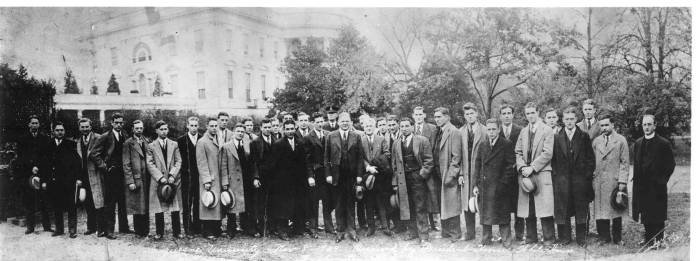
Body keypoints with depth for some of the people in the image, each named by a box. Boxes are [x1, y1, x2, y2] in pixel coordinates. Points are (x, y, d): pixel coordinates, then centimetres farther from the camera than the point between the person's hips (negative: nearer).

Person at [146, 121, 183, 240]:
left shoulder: (174, 145, 10)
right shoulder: (151, 146, 5)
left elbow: (178, 162, 5)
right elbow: (150, 164, -1)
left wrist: (172, 175, -9)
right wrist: (160, 177, -12)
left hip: (173, 180, 1)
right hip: (158, 181, -1)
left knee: (175, 209, 1)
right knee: (158, 210, 1)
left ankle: (177, 232, 9)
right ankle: (159, 233, 11)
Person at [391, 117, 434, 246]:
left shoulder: (422, 141, -1)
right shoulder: (396, 145, 12)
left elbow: (429, 160, -3)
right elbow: (394, 165, 13)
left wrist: (422, 174, -12)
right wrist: (395, 183, 7)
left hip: (418, 178, -4)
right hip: (403, 180, 4)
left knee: (420, 208, -3)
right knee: (408, 208, 9)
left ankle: (423, 236, 1)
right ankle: (413, 232, 22)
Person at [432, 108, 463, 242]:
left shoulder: (453, 132, -11)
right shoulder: (438, 132, 14)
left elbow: (456, 156, -15)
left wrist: (451, 175, -18)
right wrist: (434, 170, 10)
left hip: (449, 175, -8)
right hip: (439, 173, 8)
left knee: (451, 204, -3)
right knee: (442, 204, 12)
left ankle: (455, 233, 5)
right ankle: (445, 231, 20)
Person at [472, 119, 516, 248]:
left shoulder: (507, 144, -5)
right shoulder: (482, 145, 8)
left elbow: (510, 165, -7)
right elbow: (477, 165, 9)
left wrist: (503, 183, -12)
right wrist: (476, 184, 3)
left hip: (500, 186, -4)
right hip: (484, 186, 4)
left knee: (503, 214, 2)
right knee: (485, 214, 10)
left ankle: (506, 241, 12)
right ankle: (486, 240, 20)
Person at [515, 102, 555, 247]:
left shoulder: (547, 130, 1)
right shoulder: (523, 132, 17)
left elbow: (547, 153, -8)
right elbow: (518, 152, 14)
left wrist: (532, 167, -12)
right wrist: (522, 167, -3)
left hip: (541, 173, -4)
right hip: (525, 174, 5)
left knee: (544, 208, -8)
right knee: (528, 208, 6)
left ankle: (548, 239, 0)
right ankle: (530, 238, 16)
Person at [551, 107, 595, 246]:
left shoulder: (584, 136, 5)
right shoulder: (557, 137, 6)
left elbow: (590, 158, 5)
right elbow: (553, 159, 7)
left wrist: (587, 175, -2)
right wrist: (555, 174, -1)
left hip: (580, 179, 0)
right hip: (562, 180, 1)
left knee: (581, 209, 3)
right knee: (562, 209, 2)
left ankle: (581, 238, 12)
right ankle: (564, 237, 12)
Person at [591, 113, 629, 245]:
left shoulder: (621, 140, 2)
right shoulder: (596, 141, 12)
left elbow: (625, 163, -1)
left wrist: (622, 181, -8)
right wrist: (593, 178, 5)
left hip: (615, 182, -3)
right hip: (599, 182, 3)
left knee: (616, 211, 4)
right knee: (600, 212, 2)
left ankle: (617, 238, 14)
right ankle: (604, 237, 11)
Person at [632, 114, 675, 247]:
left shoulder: (663, 143, -7)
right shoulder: (638, 143, 10)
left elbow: (670, 164, -4)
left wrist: (662, 180, -6)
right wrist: (637, 179, 9)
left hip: (656, 186, -5)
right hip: (641, 185, 5)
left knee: (657, 215, 1)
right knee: (645, 214, 11)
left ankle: (658, 239, 10)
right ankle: (648, 238, 22)